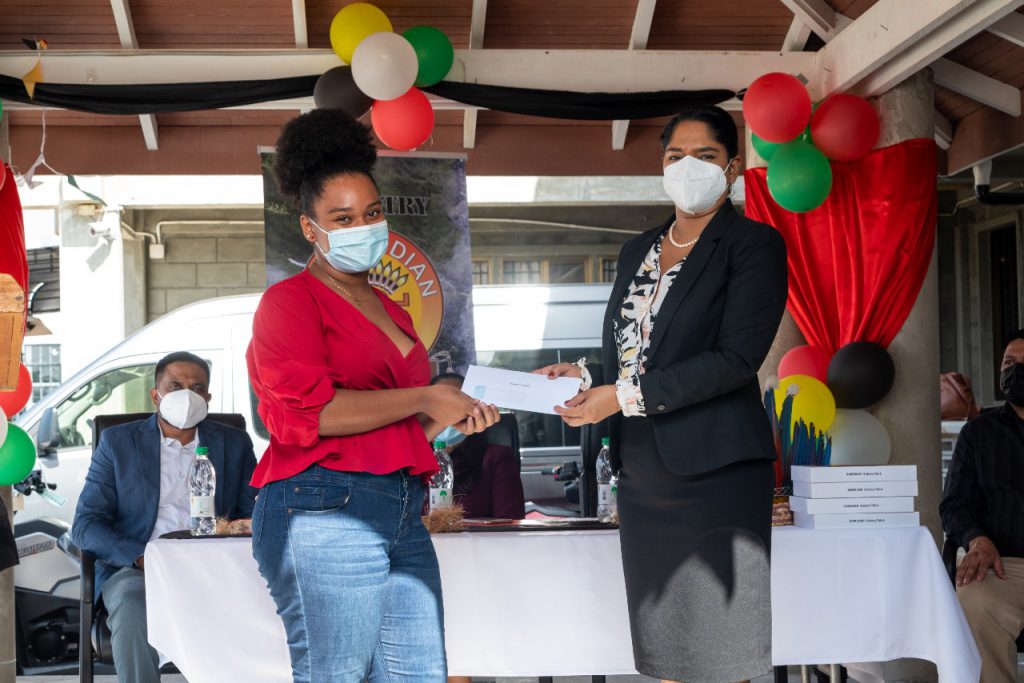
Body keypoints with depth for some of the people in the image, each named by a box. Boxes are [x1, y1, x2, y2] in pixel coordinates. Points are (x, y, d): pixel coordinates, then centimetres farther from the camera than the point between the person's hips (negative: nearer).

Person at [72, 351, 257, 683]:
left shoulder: (234, 443, 16)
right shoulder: (117, 441, 11)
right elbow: (85, 525, 4)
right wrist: (141, 558, -14)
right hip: (136, 569, -1)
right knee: (132, 608, -35)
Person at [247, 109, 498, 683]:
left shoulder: (392, 312, 23)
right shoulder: (291, 301, 0)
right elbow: (306, 409, -16)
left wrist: (450, 417, 10)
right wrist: (424, 399, -9)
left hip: (404, 520, 8)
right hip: (325, 513, -7)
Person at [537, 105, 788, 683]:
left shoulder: (753, 244, -4)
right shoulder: (638, 251, 17)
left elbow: (737, 358, -15)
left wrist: (625, 396, -18)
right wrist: (585, 374, 0)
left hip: (716, 474, -6)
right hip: (642, 473, 6)